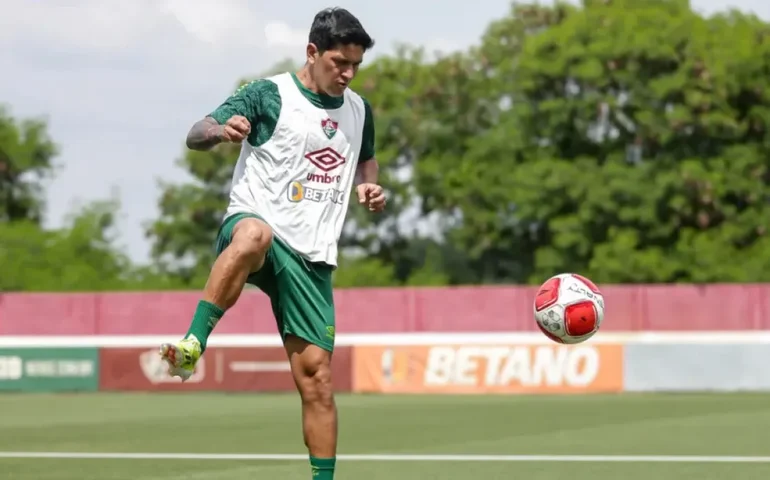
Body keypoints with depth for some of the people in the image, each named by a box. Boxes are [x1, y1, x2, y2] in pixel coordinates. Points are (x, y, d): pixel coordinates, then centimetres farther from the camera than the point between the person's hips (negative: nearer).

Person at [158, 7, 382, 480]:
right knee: (255, 235, -43)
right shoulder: (269, 95, -4)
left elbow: (365, 158, 34)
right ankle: (191, 347, -43)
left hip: (312, 256, 5)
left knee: (316, 373, -2)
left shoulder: (359, 110, 14)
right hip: (250, 224, -5)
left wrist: (370, 186, 10)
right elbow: (196, 136, -10)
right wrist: (220, 130, -34)